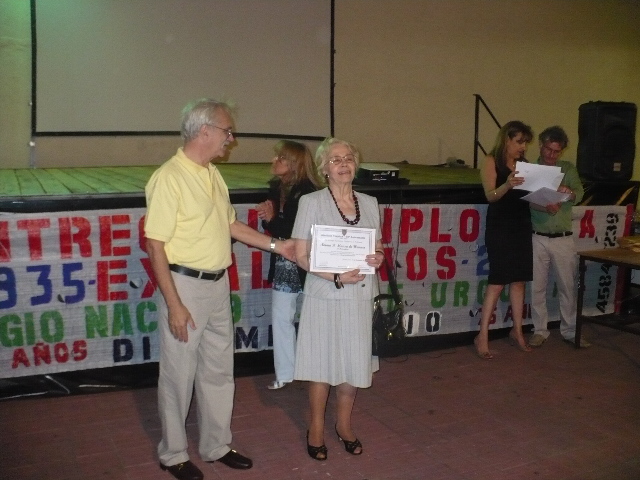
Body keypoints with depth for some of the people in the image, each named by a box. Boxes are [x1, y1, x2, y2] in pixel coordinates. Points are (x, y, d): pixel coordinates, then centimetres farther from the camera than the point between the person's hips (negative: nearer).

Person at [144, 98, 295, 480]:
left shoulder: (213, 174, 9)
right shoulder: (169, 177, -17)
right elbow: (155, 245, -18)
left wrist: (275, 245, 13)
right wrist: (174, 304, -20)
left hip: (219, 285, 8)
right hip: (185, 285, -8)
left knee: (219, 371, 17)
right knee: (179, 374, 7)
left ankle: (217, 445, 34)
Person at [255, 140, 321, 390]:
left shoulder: (306, 192, -17)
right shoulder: (277, 188, 5)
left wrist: (271, 220, -20)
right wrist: (267, 217, -9)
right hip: (283, 262, 7)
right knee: (281, 317, 10)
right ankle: (285, 373, 23)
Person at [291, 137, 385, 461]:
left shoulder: (369, 203, 8)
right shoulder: (311, 203, -5)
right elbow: (301, 256, -8)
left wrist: (378, 258, -8)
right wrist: (336, 277, -20)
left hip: (361, 296, 4)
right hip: (325, 296, -4)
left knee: (355, 363, 11)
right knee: (323, 364, 6)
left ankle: (344, 425, 32)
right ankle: (316, 429, 26)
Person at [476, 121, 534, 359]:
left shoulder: (525, 164, 13)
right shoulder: (492, 161, -4)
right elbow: (490, 195, -16)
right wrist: (507, 184, -34)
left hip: (522, 226, 6)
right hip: (499, 226, -6)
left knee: (518, 279, 9)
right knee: (497, 281, -8)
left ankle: (517, 331, 21)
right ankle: (482, 336, -2)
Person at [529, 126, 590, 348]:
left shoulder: (568, 168, 7)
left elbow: (580, 192, -8)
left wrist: (569, 192, -32)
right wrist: (544, 207, -30)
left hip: (564, 239, 1)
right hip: (538, 238, -1)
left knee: (568, 286, 8)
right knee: (537, 286, 4)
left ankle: (570, 331, 20)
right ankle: (539, 331, 16)